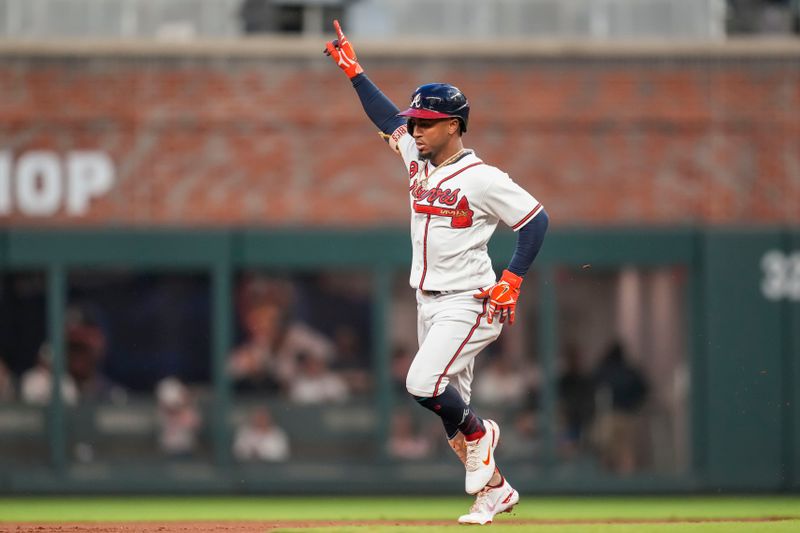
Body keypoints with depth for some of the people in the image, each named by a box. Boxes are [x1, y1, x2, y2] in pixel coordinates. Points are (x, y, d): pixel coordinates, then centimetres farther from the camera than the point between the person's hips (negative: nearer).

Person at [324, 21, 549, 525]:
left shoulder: (483, 178, -15)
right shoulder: (419, 160, 7)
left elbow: (536, 219, -12)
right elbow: (387, 116, 18)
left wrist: (512, 280, -17)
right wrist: (353, 70, 14)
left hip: (469, 303, -8)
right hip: (429, 303, 8)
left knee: (423, 383, -22)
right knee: (448, 402, 8)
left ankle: (479, 435, 4)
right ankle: (495, 490, 18)